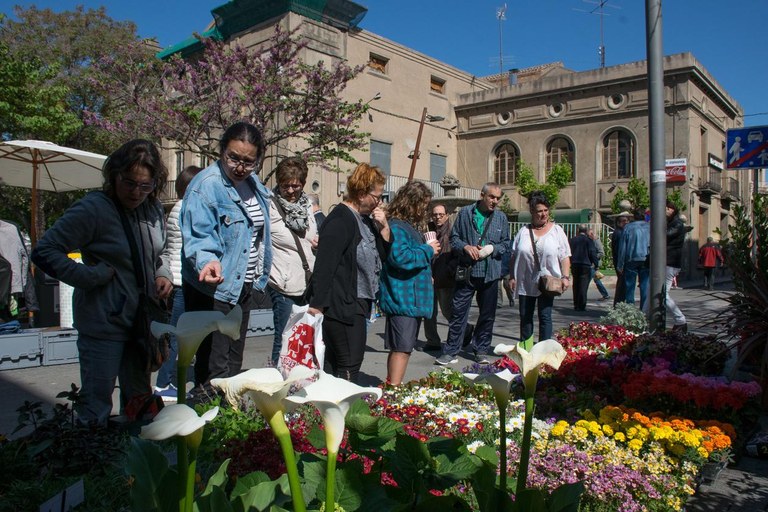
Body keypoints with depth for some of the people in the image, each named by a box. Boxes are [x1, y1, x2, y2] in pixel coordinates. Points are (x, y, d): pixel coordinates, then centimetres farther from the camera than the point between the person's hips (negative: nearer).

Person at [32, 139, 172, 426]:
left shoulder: (153, 209, 4)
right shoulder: (93, 209, -16)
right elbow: (44, 252, -14)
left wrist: (163, 274, 1)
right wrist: (93, 276, -19)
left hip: (143, 320, 7)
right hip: (104, 324, -7)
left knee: (139, 399, 20)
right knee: (97, 402, 2)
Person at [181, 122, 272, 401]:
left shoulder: (254, 184, 7)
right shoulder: (205, 186, -19)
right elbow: (197, 237, -25)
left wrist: (259, 276, 20)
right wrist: (208, 261, -45)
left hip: (244, 285, 8)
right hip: (213, 287, -8)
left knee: (234, 361, 21)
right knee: (214, 367, -5)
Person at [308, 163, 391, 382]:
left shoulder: (365, 218, 14)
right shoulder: (340, 220, -16)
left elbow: (385, 253, 16)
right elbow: (325, 264, -22)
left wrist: (383, 226, 0)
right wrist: (317, 305, -25)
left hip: (358, 304, 10)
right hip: (342, 305, -10)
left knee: (335, 363, 15)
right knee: (350, 365, -5)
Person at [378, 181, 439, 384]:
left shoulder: (410, 226, 18)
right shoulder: (396, 227, -15)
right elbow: (400, 257, -28)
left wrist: (429, 249, 12)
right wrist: (428, 250, -14)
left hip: (413, 299, 10)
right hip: (402, 298, -10)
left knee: (402, 348, 15)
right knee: (402, 348, -10)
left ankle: (392, 388, 24)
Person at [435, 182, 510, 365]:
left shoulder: (501, 218, 7)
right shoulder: (465, 213, 2)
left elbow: (506, 243, 10)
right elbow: (454, 237, 5)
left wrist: (492, 248, -9)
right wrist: (466, 247, -14)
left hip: (490, 273, 2)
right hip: (466, 271, -2)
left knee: (487, 314, 9)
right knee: (458, 311, 0)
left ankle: (482, 350, 23)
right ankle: (451, 351, 7)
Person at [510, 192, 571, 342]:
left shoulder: (557, 231, 3)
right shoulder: (523, 231, 7)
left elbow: (565, 257, 0)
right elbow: (514, 256, 8)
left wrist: (565, 277, -10)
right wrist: (512, 277, 2)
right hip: (525, 283, 3)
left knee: (545, 316, -3)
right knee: (525, 317, 9)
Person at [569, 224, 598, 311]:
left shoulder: (571, 240, 6)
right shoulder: (589, 240, -7)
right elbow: (593, 253, -8)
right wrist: (595, 263, 1)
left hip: (574, 266, 4)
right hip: (585, 266, -4)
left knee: (576, 286, 12)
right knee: (583, 286, -3)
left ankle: (576, 305, 15)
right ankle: (581, 306, -7)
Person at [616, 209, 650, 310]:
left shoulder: (628, 227, 1)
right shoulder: (650, 227, 5)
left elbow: (622, 247, 0)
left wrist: (620, 265, 3)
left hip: (631, 260, -1)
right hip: (646, 260, 1)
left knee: (630, 286, 6)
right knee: (645, 286, 3)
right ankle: (644, 310, 0)